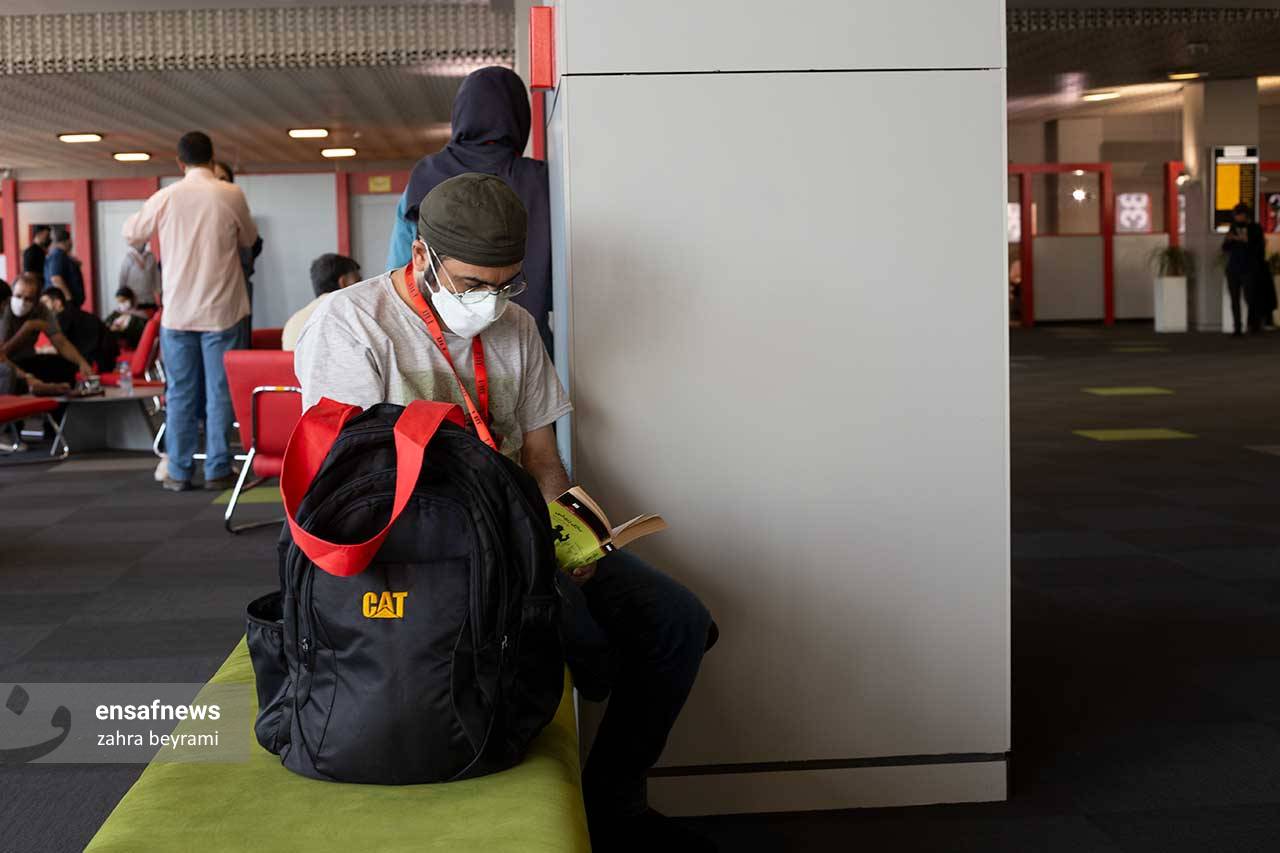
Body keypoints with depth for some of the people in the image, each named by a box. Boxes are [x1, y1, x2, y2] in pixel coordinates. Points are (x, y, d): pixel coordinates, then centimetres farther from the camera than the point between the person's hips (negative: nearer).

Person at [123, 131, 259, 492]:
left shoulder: (165, 197, -2)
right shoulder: (231, 195, -5)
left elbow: (131, 234, 13)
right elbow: (248, 238, 11)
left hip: (178, 311, 1)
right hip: (221, 310, -1)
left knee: (180, 393, 8)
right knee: (220, 392, 4)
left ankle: (179, 472, 10)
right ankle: (217, 470, 6)